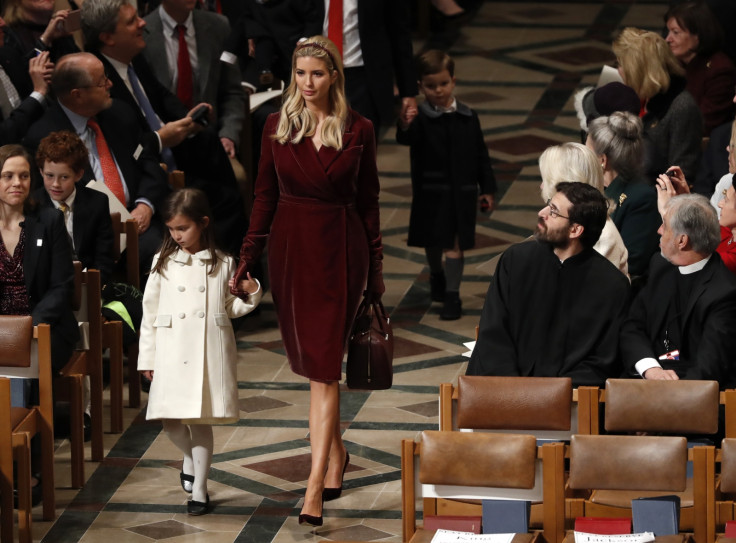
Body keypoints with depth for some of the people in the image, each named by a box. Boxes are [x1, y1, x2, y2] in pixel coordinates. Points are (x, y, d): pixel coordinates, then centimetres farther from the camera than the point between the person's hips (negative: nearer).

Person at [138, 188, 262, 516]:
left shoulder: (223, 264, 5)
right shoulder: (164, 264, 5)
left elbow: (229, 308, 14)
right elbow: (150, 313, 7)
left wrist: (250, 295, -6)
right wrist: (147, 359, 7)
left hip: (210, 354, -1)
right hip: (173, 354, 1)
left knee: (202, 420, 1)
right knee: (170, 421, -3)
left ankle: (199, 489, 11)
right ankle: (190, 458, 30)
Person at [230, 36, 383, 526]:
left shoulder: (358, 130, -4)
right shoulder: (278, 126, 2)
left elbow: (369, 200, 2)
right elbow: (266, 194, 8)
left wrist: (376, 266, 6)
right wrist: (249, 256, 5)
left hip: (340, 250, -3)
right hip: (290, 246, 3)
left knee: (323, 364, -8)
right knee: (310, 357, 12)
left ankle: (316, 485, -10)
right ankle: (336, 453, 33)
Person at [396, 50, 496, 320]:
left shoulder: (467, 117, 0)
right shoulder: (420, 117, -10)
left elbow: (481, 155, 6)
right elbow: (407, 139, -30)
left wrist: (487, 189, 5)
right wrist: (405, 127, -54)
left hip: (462, 191, 1)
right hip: (430, 191, -1)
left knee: (455, 244, 0)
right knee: (432, 241, 15)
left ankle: (452, 295, 3)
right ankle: (437, 275, 42)